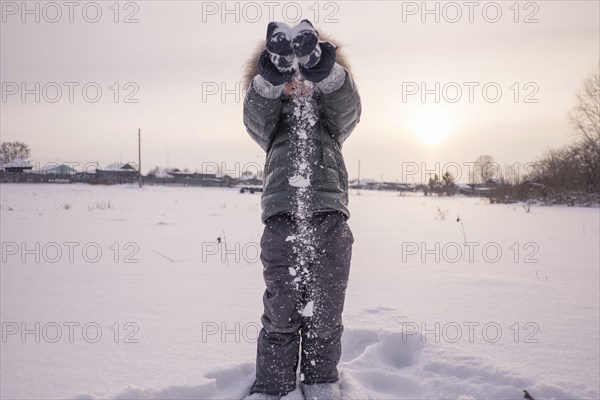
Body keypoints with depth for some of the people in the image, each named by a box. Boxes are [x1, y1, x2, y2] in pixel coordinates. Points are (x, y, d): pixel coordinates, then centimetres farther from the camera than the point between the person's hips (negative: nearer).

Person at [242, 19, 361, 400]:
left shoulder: (330, 117, 20)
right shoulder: (273, 120, 19)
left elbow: (349, 106, -2)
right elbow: (255, 113, -3)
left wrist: (322, 70, -23)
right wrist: (272, 77, -25)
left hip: (331, 224, 1)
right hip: (282, 225, 0)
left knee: (325, 314, 5)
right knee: (280, 314, 0)